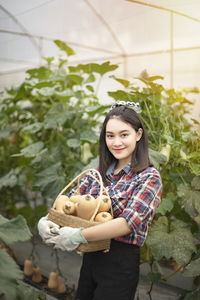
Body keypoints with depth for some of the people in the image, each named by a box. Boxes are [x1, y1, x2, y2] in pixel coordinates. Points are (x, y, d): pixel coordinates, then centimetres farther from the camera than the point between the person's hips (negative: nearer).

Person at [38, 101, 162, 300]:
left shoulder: (149, 177, -12)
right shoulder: (99, 173, 5)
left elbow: (130, 222, -24)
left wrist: (78, 236, -27)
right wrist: (45, 221, -18)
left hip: (121, 263, -5)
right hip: (90, 259, 5)